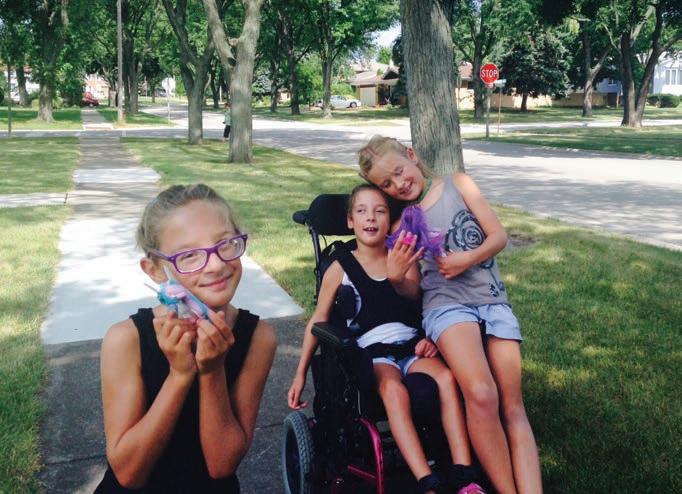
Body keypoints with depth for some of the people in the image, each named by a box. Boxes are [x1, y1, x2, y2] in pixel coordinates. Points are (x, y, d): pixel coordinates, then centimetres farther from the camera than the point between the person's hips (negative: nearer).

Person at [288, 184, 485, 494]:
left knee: (447, 378, -27)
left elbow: (413, 293, -8)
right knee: (394, 390, -34)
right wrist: (301, 374, 7)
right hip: (371, 352, -2)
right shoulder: (341, 267, 3)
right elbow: (318, 321, 8)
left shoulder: (404, 258, 10)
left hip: (411, 346, 3)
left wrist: (397, 277, -33)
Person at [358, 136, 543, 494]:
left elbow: (499, 236, 7)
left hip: (494, 300, 3)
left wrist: (469, 259, -11)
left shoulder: (457, 184, 12)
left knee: (512, 408, -6)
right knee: (481, 395, -27)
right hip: (447, 304, -2)